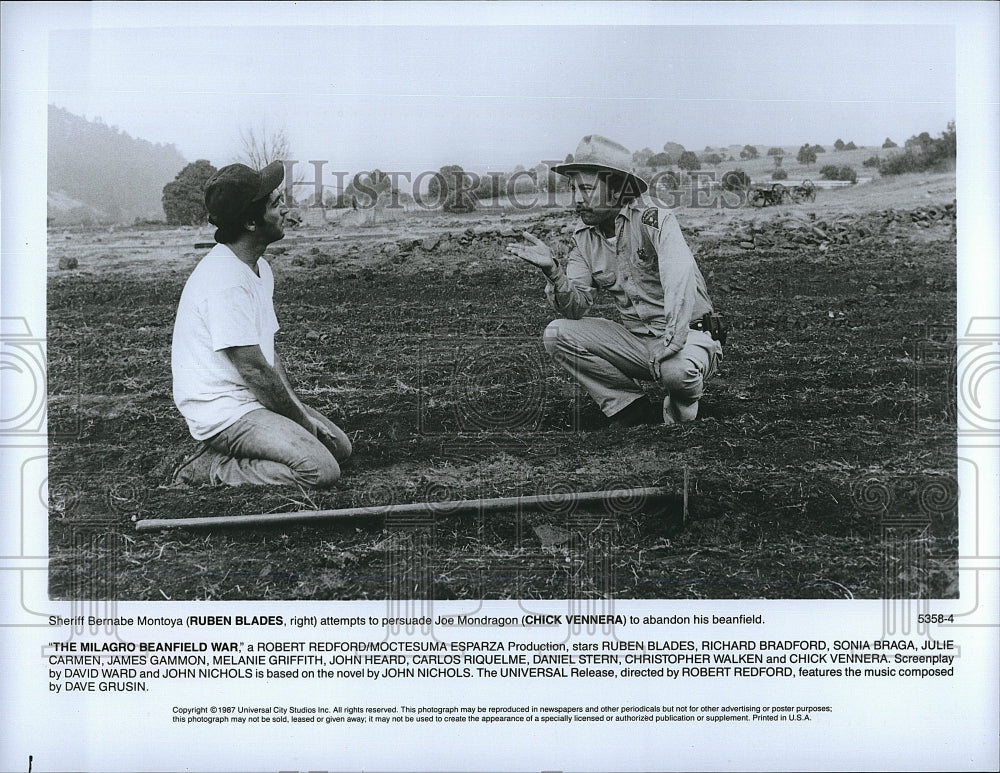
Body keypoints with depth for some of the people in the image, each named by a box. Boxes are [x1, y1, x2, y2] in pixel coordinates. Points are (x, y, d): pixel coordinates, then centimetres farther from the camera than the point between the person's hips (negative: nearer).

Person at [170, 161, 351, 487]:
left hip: (252, 398, 10)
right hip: (222, 408, -10)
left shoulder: (260, 267, 10)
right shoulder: (225, 279, -22)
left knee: (340, 446, 11)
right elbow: (252, 368, -21)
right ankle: (210, 472, -8)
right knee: (321, 470, -21)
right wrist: (302, 419, -10)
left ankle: (224, 456, 9)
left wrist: (299, 408, 1)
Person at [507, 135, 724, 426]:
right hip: (635, 338, 6)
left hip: (688, 334, -6)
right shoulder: (584, 239, 5)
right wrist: (552, 270, -22)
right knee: (558, 333, -9)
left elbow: (679, 281, -29)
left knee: (677, 370, -39)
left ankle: (679, 422, 0)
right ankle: (639, 413, -4)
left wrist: (669, 344, -41)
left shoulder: (656, 220, -14)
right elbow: (575, 308, -3)